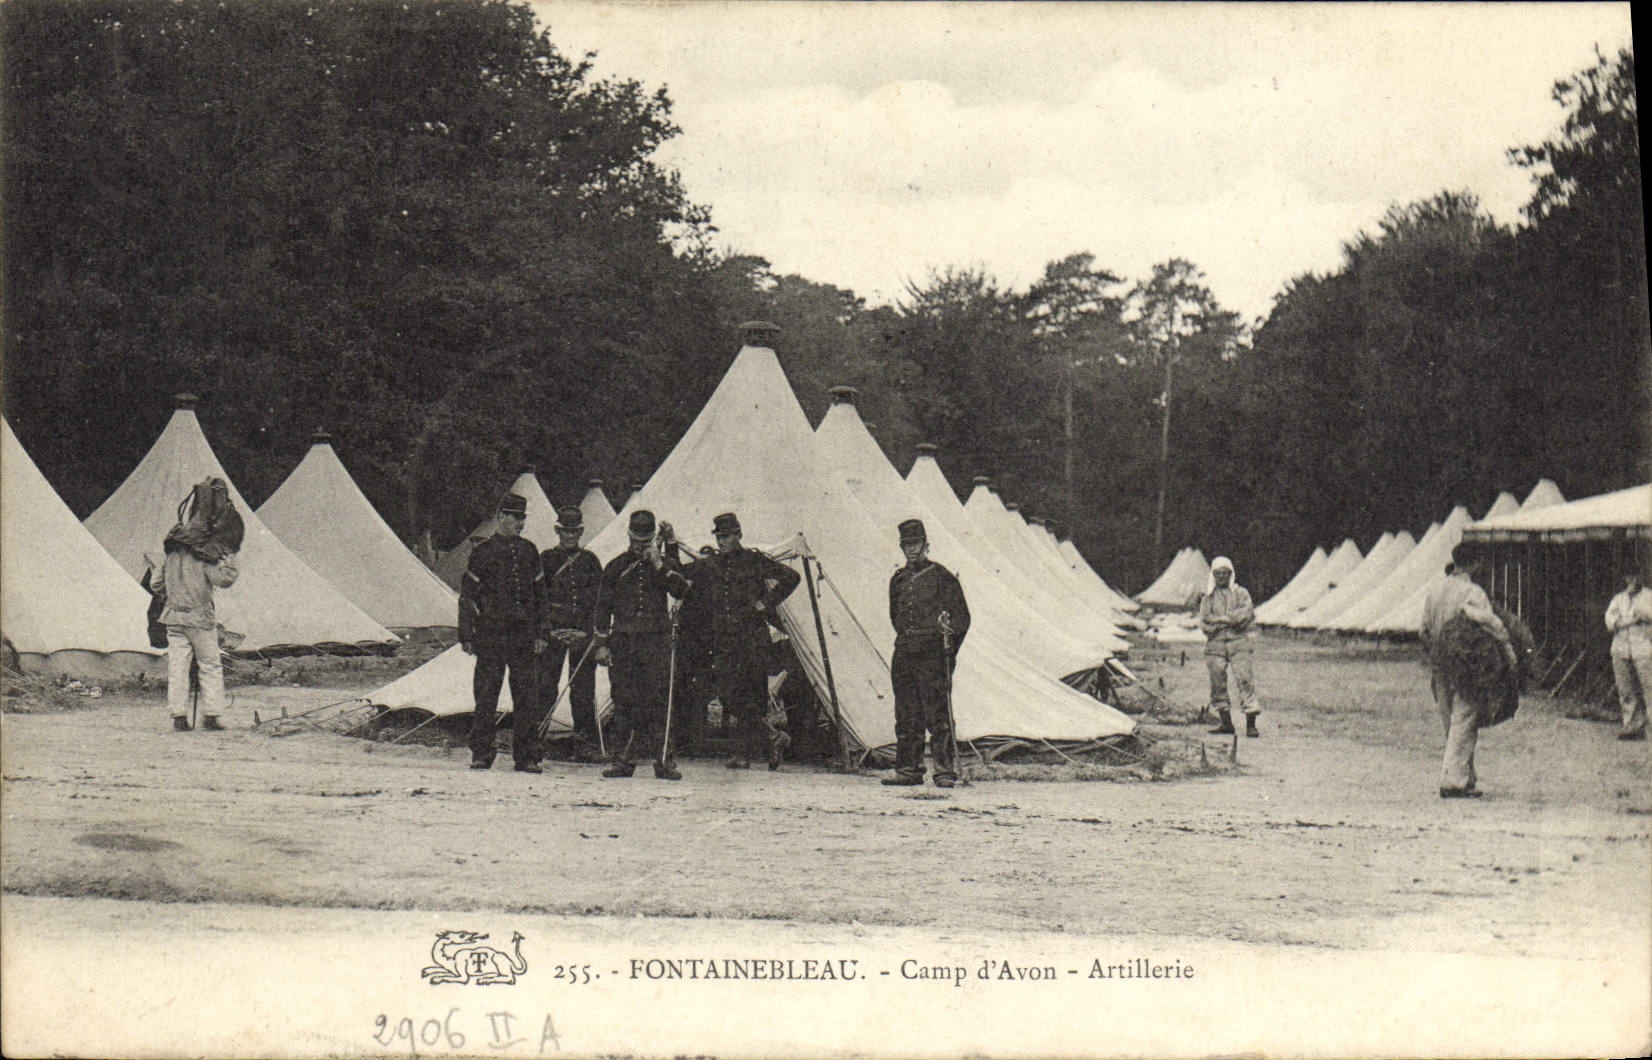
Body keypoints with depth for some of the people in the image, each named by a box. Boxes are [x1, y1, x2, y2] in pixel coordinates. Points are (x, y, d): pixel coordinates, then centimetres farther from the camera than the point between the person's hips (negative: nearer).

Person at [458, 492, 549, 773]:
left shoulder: (529, 551, 12)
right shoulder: (482, 552, 1)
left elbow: (540, 594, 16)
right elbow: (467, 596, 3)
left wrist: (542, 633, 10)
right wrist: (466, 636, -1)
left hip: (524, 634, 3)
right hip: (490, 632, -3)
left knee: (526, 697, 1)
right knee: (486, 695, -1)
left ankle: (526, 756, 6)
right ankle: (481, 754, 8)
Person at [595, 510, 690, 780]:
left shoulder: (666, 563, 11)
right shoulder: (616, 567, 13)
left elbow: (681, 591, -6)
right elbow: (603, 606, 13)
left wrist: (659, 565, -12)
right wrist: (602, 643, 6)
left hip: (656, 640, -1)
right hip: (623, 641, 2)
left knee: (657, 701, -7)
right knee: (623, 702, 1)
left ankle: (666, 760, -5)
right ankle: (621, 759, 6)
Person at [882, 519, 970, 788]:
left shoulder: (942, 577, 1)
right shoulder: (898, 580, 16)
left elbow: (962, 617, 0)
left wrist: (947, 650, -13)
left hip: (933, 654, -5)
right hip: (904, 654, 5)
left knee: (938, 716, -8)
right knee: (906, 717, 6)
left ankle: (946, 771, -5)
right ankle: (908, 769, 12)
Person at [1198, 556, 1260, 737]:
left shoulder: (1240, 593, 11)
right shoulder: (1208, 597, 14)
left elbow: (1247, 612, -7)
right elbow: (1204, 623, 1)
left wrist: (1219, 619, -10)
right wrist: (1233, 620, -8)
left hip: (1238, 642, -2)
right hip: (1215, 643, 2)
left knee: (1246, 680, -10)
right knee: (1218, 684, 1)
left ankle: (1251, 725, -11)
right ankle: (1225, 722, 11)